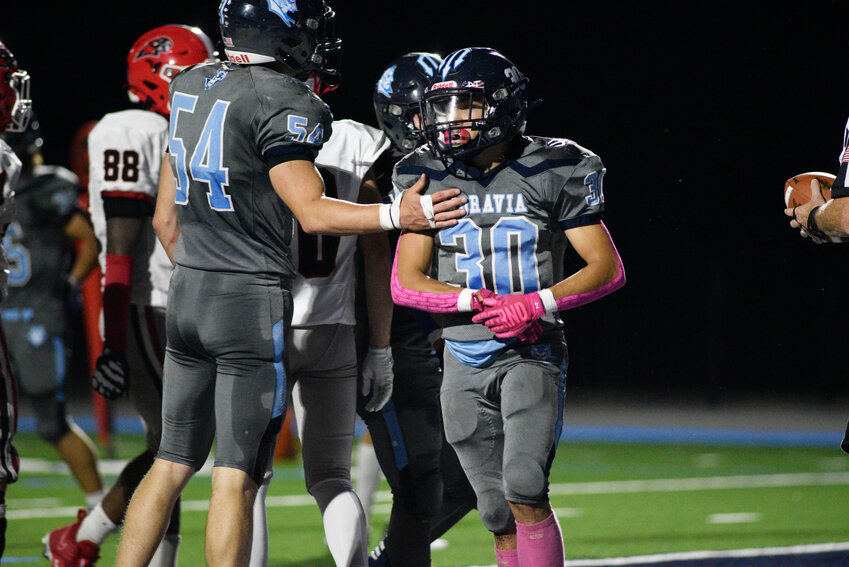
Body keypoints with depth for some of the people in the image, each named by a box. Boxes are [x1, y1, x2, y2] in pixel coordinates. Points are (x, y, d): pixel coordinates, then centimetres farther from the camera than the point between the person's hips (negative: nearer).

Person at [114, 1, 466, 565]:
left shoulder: (191, 87, 10)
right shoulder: (282, 103, -14)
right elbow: (311, 212, -19)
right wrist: (395, 216, -22)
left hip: (188, 291, 7)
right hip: (254, 306, -7)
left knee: (172, 465, 14)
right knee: (236, 477, -4)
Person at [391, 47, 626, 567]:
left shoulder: (552, 173, -5)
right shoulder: (429, 178, 4)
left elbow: (608, 269, -3)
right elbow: (405, 283, 2)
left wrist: (537, 304, -18)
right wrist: (478, 303, -15)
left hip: (533, 353, -4)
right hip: (465, 362, 4)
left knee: (524, 492, -21)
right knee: (502, 520, 6)